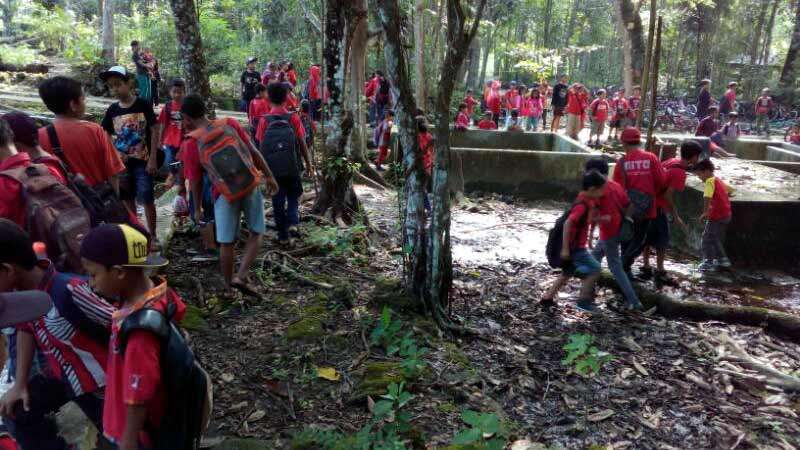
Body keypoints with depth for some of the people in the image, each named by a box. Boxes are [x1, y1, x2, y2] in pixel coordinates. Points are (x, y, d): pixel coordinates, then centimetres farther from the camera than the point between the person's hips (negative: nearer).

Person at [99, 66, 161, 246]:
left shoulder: (143, 104, -8)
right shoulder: (112, 110, 4)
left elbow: (155, 131, -8)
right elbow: (107, 136, 11)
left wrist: (153, 159, -12)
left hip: (142, 161, -4)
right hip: (121, 162, 5)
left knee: (147, 199, -3)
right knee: (128, 200, 12)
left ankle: (152, 236, 9)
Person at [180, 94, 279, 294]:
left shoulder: (190, 145, -3)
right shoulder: (230, 124, -1)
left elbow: (196, 182, 1)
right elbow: (253, 152, -1)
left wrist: (197, 208, 13)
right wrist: (268, 176, 8)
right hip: (250, 185, 1)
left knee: (226, 242, 11)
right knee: (256, 233, 14)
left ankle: (229, 286, 22)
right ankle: (241, 276, 1)